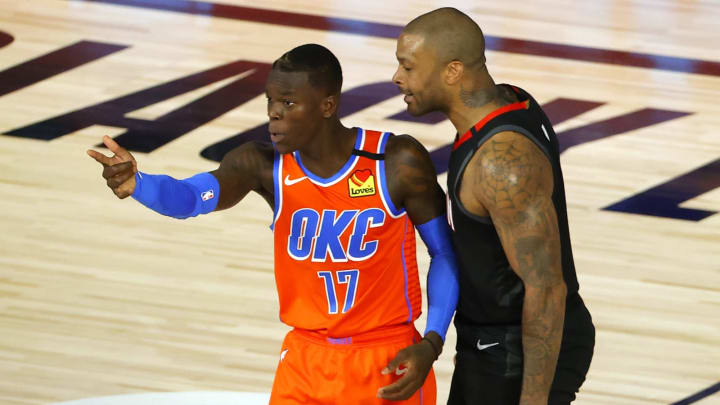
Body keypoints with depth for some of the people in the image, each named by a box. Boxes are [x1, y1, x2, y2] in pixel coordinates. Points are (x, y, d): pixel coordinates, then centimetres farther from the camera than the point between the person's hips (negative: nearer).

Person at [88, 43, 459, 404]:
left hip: (390, 364, -2)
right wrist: (136, 184, -50)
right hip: (305, 361, 2)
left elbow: (444, 252, -4)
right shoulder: (264, 166, -10)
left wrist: (432, 343, -15)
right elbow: (192, 196, -29)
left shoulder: (398, 163, -15)